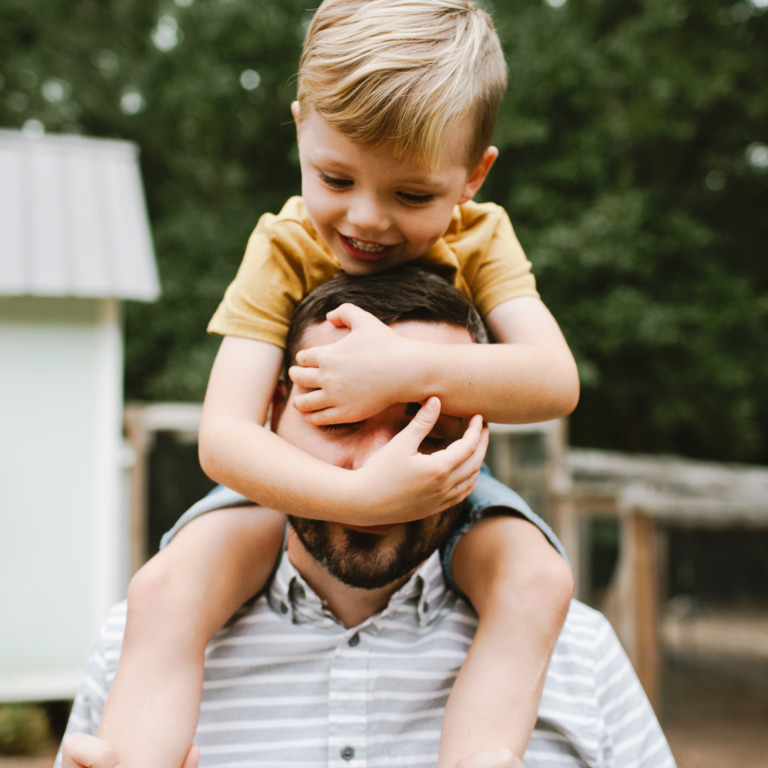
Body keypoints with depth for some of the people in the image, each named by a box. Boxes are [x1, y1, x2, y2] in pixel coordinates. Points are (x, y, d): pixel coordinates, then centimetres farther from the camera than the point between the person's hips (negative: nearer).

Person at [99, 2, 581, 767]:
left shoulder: (480, 238, -12)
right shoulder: (283, 250, -18)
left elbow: (556, 380, -27)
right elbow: (222, 437, -29)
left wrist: (408, 369, -42)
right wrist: (359, 494, -46)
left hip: (439, 481, 1)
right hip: (302, 492, -1)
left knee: (537, 579, -29)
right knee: (165, 590, -26)